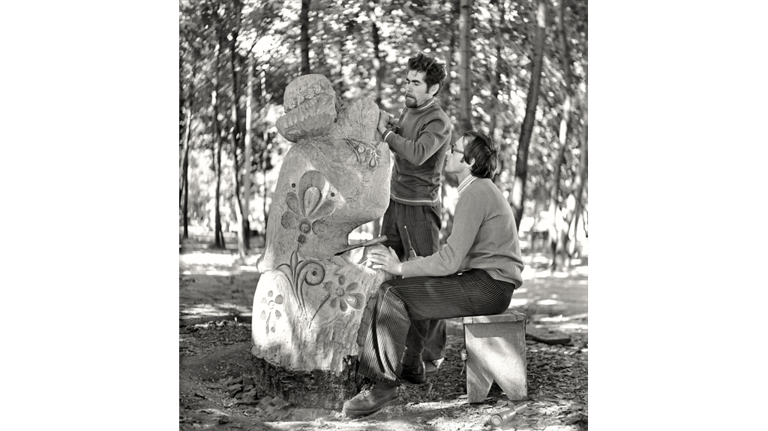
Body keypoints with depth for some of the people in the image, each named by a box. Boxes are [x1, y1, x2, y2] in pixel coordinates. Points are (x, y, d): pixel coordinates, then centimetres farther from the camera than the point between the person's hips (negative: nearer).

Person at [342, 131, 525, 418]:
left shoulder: (475, 194, -14)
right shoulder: (482, 190, 19)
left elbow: (451, 260, -21)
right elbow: (459, 257, 16)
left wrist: (401, 268, -12)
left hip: (488, 286, -10)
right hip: (483, 280, 10)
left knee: (394, 295, -18)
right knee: (389, 289, 5)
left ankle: (385, 384, -15)